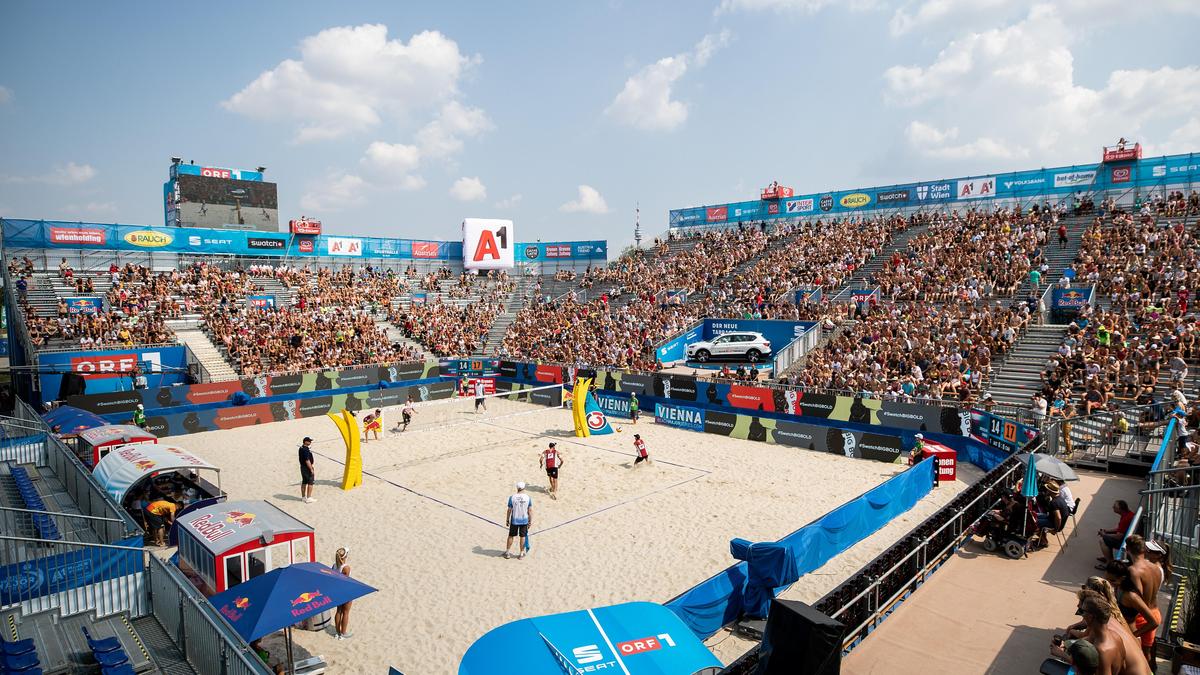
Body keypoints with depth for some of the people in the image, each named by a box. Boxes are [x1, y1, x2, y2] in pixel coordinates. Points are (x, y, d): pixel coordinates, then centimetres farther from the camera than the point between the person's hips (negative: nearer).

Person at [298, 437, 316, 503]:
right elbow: (307, 461, -25)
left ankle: (303, 497, 26)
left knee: (304, 482, 17)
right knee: (310, 483, -1)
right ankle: (309, 498, 1)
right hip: (307, 468, -10)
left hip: (302, 467, 10)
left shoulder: (301, 448, 7)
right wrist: (311, 469, -20)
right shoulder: (306, 450, -24)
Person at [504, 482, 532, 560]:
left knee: (511, 536, 14)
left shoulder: (512, 498, -11)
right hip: (524, 520, 0)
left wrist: (507, 520, 6)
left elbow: (509, 510, -6)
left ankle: (507, 553, 24)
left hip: (514, 520, 0)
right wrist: (530, 521, 4)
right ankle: (521, 554, 21)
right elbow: (530, 510, -5)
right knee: (523, 537, 12)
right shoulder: (528, 498, -9)